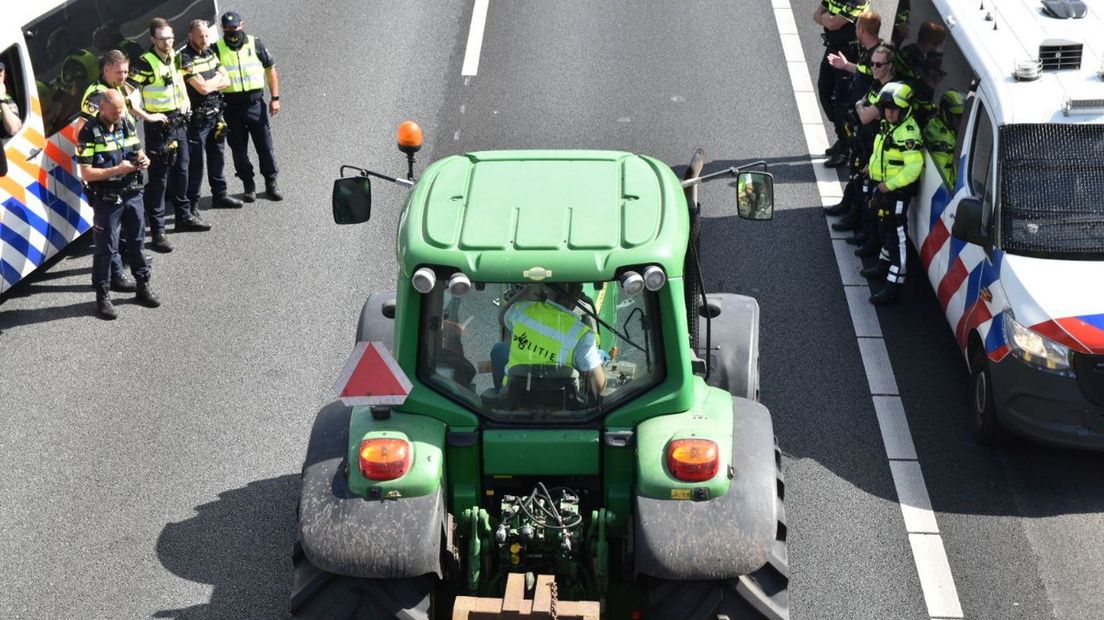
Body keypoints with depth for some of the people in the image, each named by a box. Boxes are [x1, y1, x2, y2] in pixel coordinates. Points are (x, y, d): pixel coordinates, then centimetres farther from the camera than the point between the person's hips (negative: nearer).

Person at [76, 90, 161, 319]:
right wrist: (117, 170, -24)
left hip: (132, 194, 6)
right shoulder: (89, 133, -15)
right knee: (105, 248, 1)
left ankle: (143, 286, 30)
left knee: (137, 241, 16)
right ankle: (103, 296, 11)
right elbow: (86, 173, -17)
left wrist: (143, 160, -5)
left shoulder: (128, 124, 5)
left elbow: (138, 151, 19)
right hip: (106, 199, -6)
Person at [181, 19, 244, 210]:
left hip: (215, 115, 8)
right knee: (195, 162, -1)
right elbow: (202, 87, -23)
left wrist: (211, 84, -12)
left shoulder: (210, 53, 10)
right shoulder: (185, 58, -16)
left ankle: (219, 195, 31)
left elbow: (226, 81, 5)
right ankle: (192, 202, 7)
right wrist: (218, 79, -4)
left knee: (217, 157, 18)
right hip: (196, 118, -8)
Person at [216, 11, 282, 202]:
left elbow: (271, 70, 8)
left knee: (265, 146, 4)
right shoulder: (217, 49, 0)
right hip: (231, 106, 0)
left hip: (255, 103, 0)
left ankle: (271, 184, 16)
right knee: (239, 149, 6)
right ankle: (248, 186, 18)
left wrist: (275, 98, 1)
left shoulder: (255, 44, 3)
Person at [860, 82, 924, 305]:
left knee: (897, 235, -7)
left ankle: (894, 284, -6)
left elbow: (913, 167, -28)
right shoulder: (887, 125, 6)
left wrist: (889, 185, -24)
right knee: (885, 227, 26)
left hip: (899, 190, -10)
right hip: (884, 186, 10)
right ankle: (885, 263, 47)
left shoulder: (908, 132, -24)